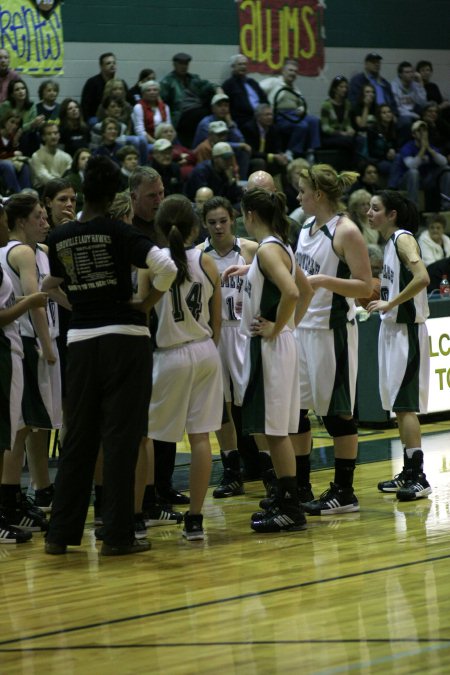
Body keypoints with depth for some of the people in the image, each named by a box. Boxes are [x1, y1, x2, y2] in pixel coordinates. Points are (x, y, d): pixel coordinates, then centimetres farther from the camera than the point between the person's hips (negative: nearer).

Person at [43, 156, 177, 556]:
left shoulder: (60, 238, 2)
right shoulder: (118, 232, -9)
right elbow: (166, 267, -18)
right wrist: (148, 304, -5)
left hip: (81, 340, 4)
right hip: (124, 338, -4)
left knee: (78, 439, 11)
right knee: (121, 439, 0)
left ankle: (61, 533, 13)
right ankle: (117, 535, 0)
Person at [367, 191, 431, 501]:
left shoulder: (403, 239, -13)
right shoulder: (391, 243, 15)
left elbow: (422, 278, -28)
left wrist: (390, 304, -23)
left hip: (406, 329, -10)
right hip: (393, 328, 10)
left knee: (405, 404, -10)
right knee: (399, 404, 12)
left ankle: (419, 478, -10)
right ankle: (409, 473, 18)